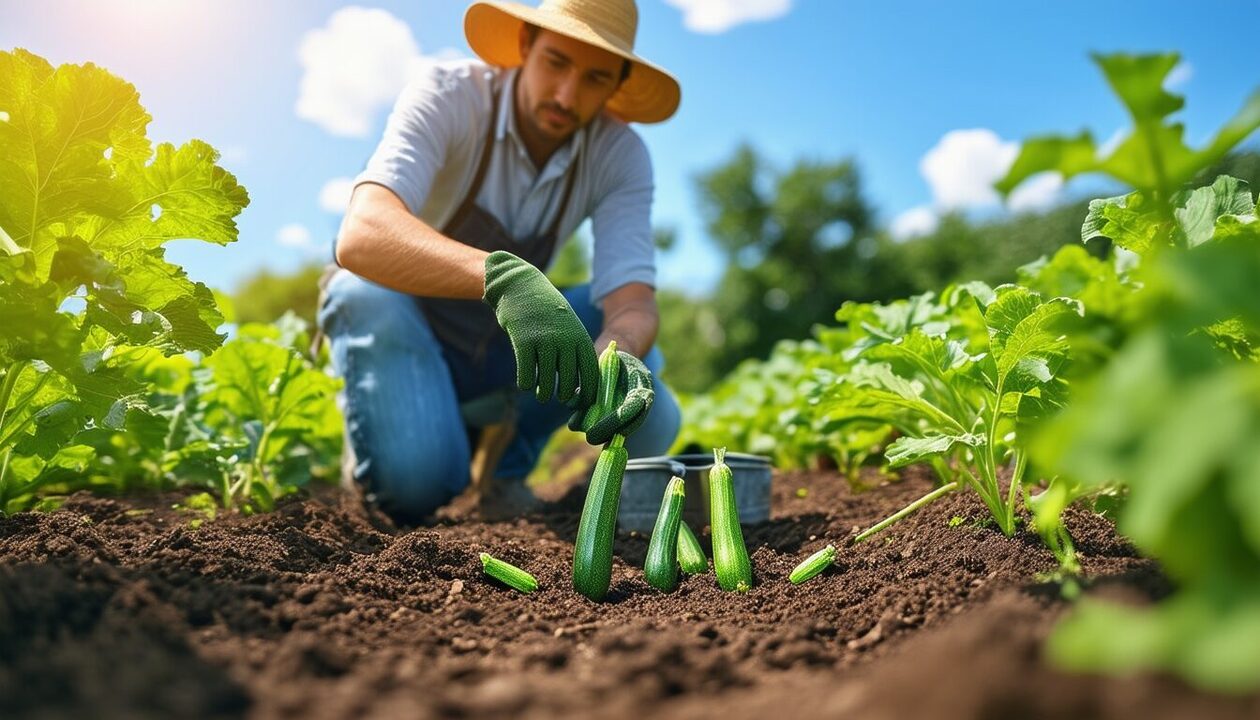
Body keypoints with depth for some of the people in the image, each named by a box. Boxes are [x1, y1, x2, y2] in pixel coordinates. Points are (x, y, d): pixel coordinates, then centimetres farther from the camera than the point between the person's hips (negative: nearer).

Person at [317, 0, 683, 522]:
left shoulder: (620, 155, -14)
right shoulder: (449, 95, -24)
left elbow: (633, 298, -24)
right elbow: (361, 235, -41)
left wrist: (616, 355, -49)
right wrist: (502, 275, -59)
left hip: (505, 348, 4)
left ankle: (494, 443, 4)